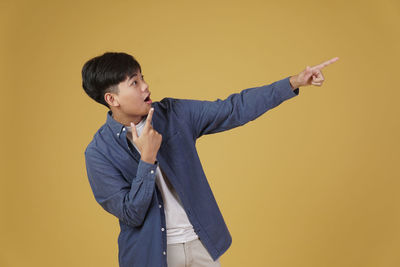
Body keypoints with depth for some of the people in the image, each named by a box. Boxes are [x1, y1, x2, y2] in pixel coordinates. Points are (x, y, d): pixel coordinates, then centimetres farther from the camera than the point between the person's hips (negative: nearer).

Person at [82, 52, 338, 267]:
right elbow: (131, 214, -16)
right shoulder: (99, 152, -13)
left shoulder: (173, 113, -4)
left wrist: (293, 82, -7)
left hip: (201, 243, 4)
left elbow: (233, 109, -3)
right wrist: (147, 159, -26)